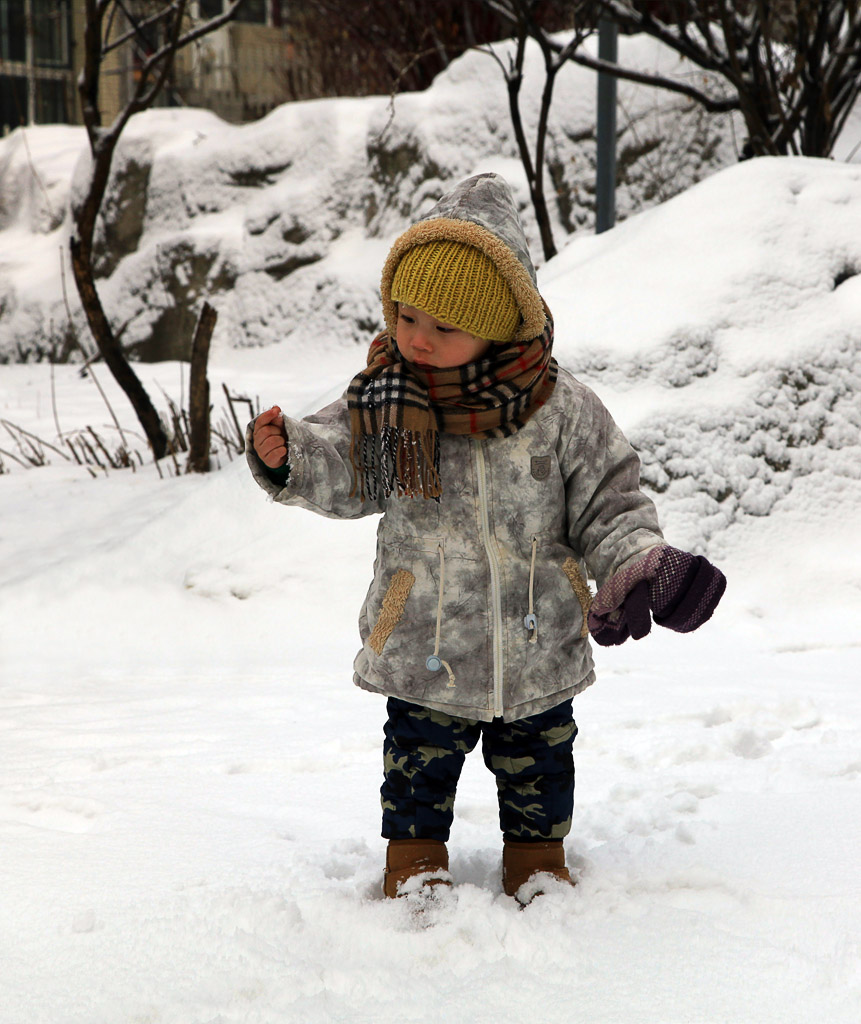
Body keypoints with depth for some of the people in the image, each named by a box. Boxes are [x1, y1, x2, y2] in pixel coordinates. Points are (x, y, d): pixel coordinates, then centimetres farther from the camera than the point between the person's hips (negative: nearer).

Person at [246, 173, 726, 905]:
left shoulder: (562, 411, -12)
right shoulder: (385, 400, -7)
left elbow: (607, 501, -6)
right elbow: (349, 474, 1)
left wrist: (640, 564, -20)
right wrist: (290, 458, -18)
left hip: (538, 650, 0)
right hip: (424, 650, 0)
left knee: (537, 759, 17)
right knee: (420, 758, 12)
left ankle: (538, 859, 36)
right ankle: (416, 862, 32)